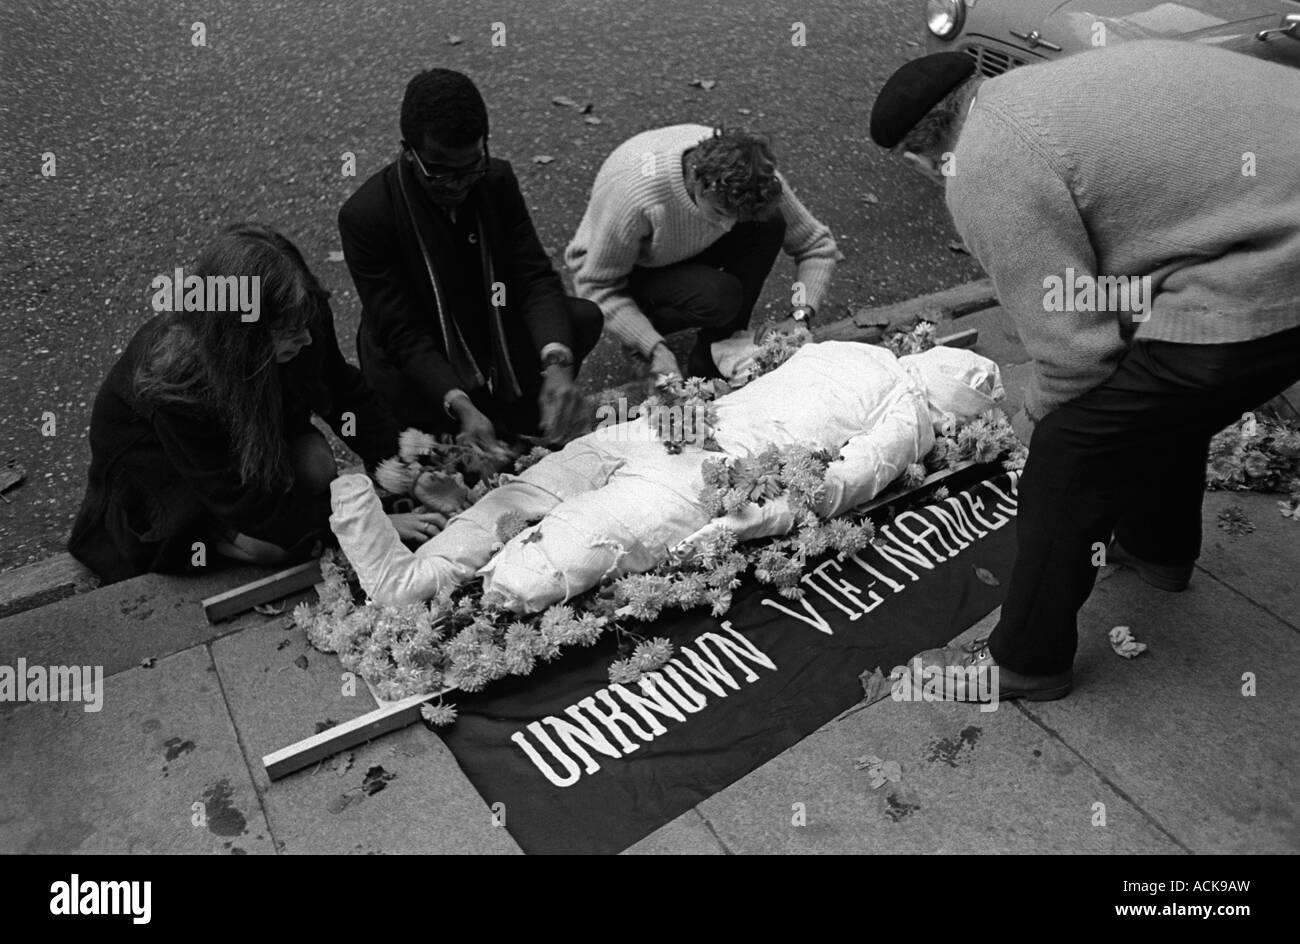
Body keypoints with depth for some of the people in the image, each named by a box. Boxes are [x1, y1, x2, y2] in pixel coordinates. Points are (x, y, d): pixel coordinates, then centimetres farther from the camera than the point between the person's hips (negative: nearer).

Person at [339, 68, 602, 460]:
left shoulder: (497, 180, -10)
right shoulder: (365, 215, -23)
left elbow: (535, 278, -14)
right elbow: (403, 335, -23)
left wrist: (557, 364, -33)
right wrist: (460, 407, -39)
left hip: (494, 340, 5)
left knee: (584, 317, -17)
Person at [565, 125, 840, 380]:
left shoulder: (751, 176, -25)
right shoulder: (635, 194, -39)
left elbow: (818, 245, -14)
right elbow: (597, 286, -27)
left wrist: (801, 316, -28)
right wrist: (654, 350, -35)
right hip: (631, 272, -5)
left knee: (770, 224, -23)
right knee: (719, 297, -34)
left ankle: (709, 366, -9)